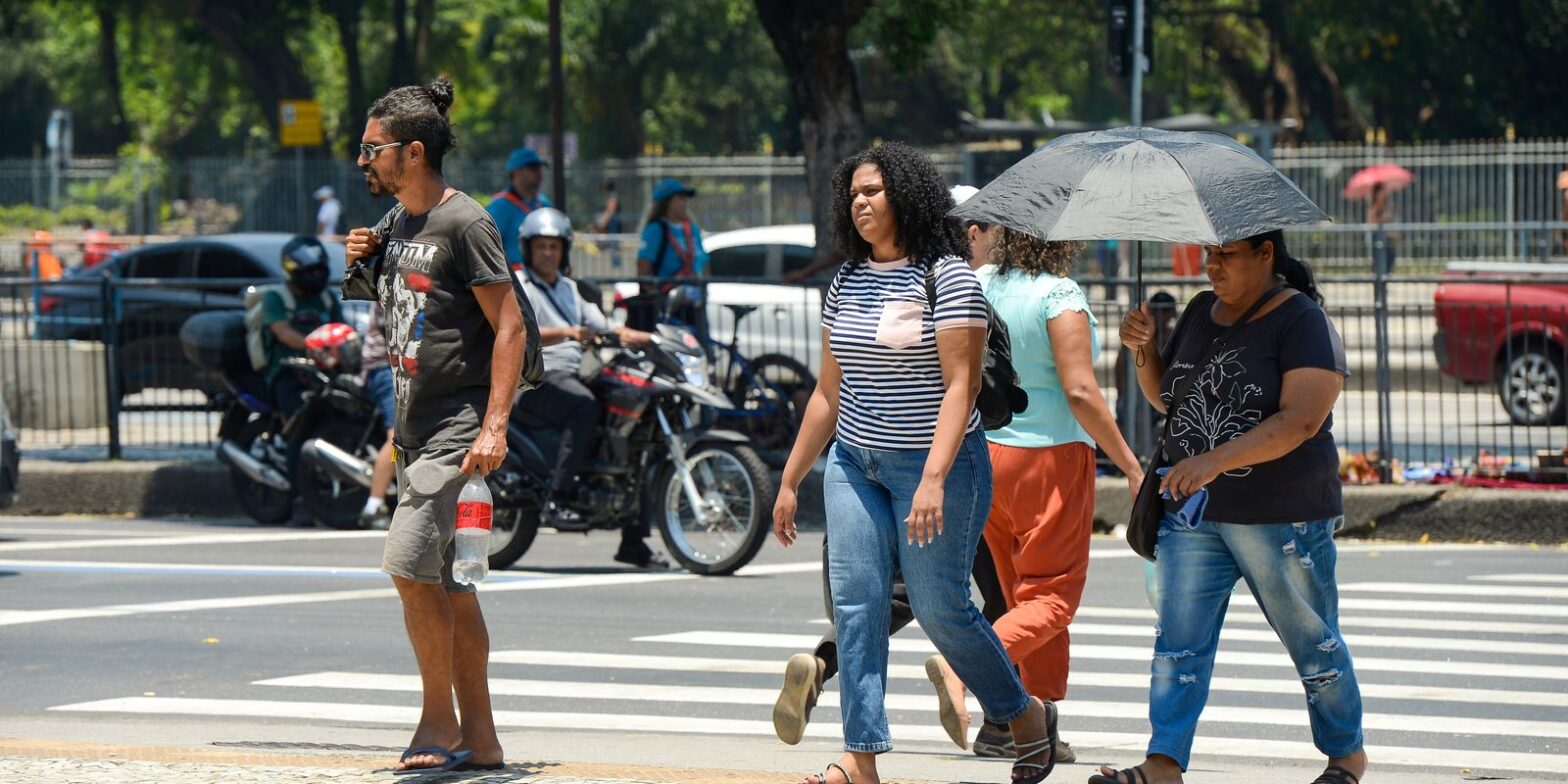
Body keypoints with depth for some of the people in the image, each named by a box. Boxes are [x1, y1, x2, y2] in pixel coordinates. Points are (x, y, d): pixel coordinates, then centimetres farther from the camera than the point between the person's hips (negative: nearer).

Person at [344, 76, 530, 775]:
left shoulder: (464, 223, -12)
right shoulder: (397, 222, 14)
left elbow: (510, 325, -16)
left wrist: (494, 425, -22)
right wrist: (365, 262, 12)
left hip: (459, 427, -9)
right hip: (414, 428, 9)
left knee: (411, 565, -16)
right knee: (448, 582, 9)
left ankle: (440, 724, -5)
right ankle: (479, 740, 14)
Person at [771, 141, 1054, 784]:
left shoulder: (947, 276, -9)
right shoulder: (846, 283, 11)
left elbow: (960, 385, -16)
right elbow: (828, 392, 17)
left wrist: (934, 477, -25)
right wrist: (790, 480, 16)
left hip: (933, 465, -6)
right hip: (854, 463, 6)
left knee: (938, 605, -2)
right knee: (856, 603, -4)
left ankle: (1027, 716, 21)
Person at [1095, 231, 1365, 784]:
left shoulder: (1302, 323, -12)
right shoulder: (1202, 311, 10)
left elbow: (1300, 421, -23)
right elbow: (1166, 398, 21)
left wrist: (1216, 460, -32)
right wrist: (1145, 350, 0)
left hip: (1282, 516, -6)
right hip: (1192, 512, 6)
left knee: (1313, 645, 8)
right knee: (1178, 643, -4)